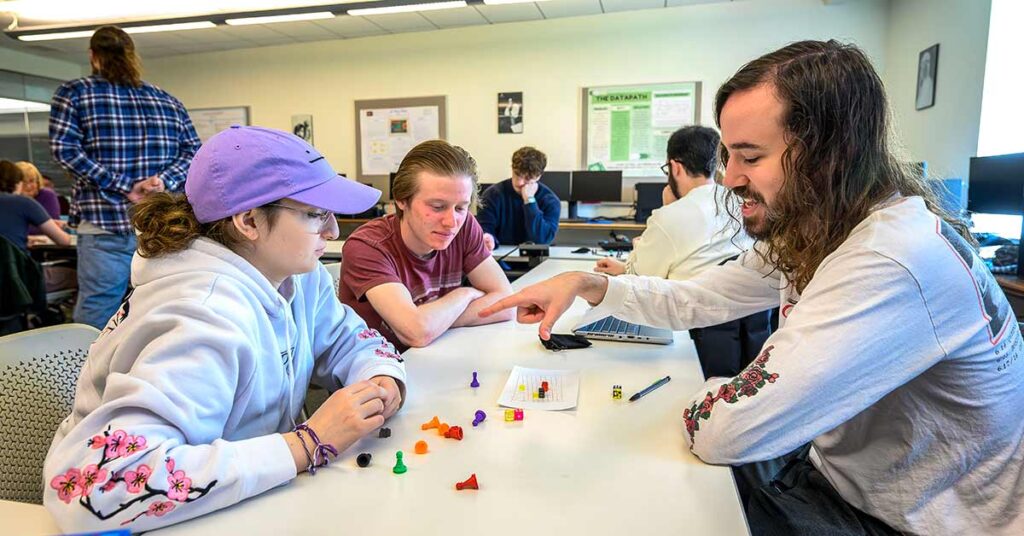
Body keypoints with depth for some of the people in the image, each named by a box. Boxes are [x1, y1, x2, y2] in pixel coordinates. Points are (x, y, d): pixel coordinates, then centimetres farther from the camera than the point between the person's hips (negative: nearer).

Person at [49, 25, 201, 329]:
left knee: (97, 316, 3)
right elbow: (193, 151, 4)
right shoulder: (168, 100, 13)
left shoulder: (73, 93, 5)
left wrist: (123, 188, -10)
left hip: (105, 225, -3)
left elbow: (65, 149, -7)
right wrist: (164, 181, -8)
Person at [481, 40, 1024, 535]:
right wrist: (589, 284, -9)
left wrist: (704, 396, -11)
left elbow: (724, 431, -34)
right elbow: (692, 299, 5)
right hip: (838, 481, 7)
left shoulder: (896, 261, -34)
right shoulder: (803, 233, -4)